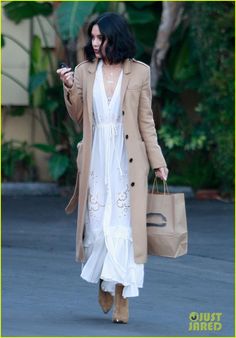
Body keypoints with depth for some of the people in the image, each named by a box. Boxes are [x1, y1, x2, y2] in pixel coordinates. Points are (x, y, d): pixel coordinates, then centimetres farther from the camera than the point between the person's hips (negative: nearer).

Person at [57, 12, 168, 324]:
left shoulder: (139, 72, 0)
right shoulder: (85, 71, 5)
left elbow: (146, 121, 3)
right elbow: (77, 117, 8)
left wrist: (158, 162, 0)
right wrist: (70, 88, -9)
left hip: (127, 159, -2)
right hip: (96, 158, 2)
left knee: (123, 224, -5)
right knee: (97, 222, 3)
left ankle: (121, 296, -3)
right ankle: (104, 281, 22)